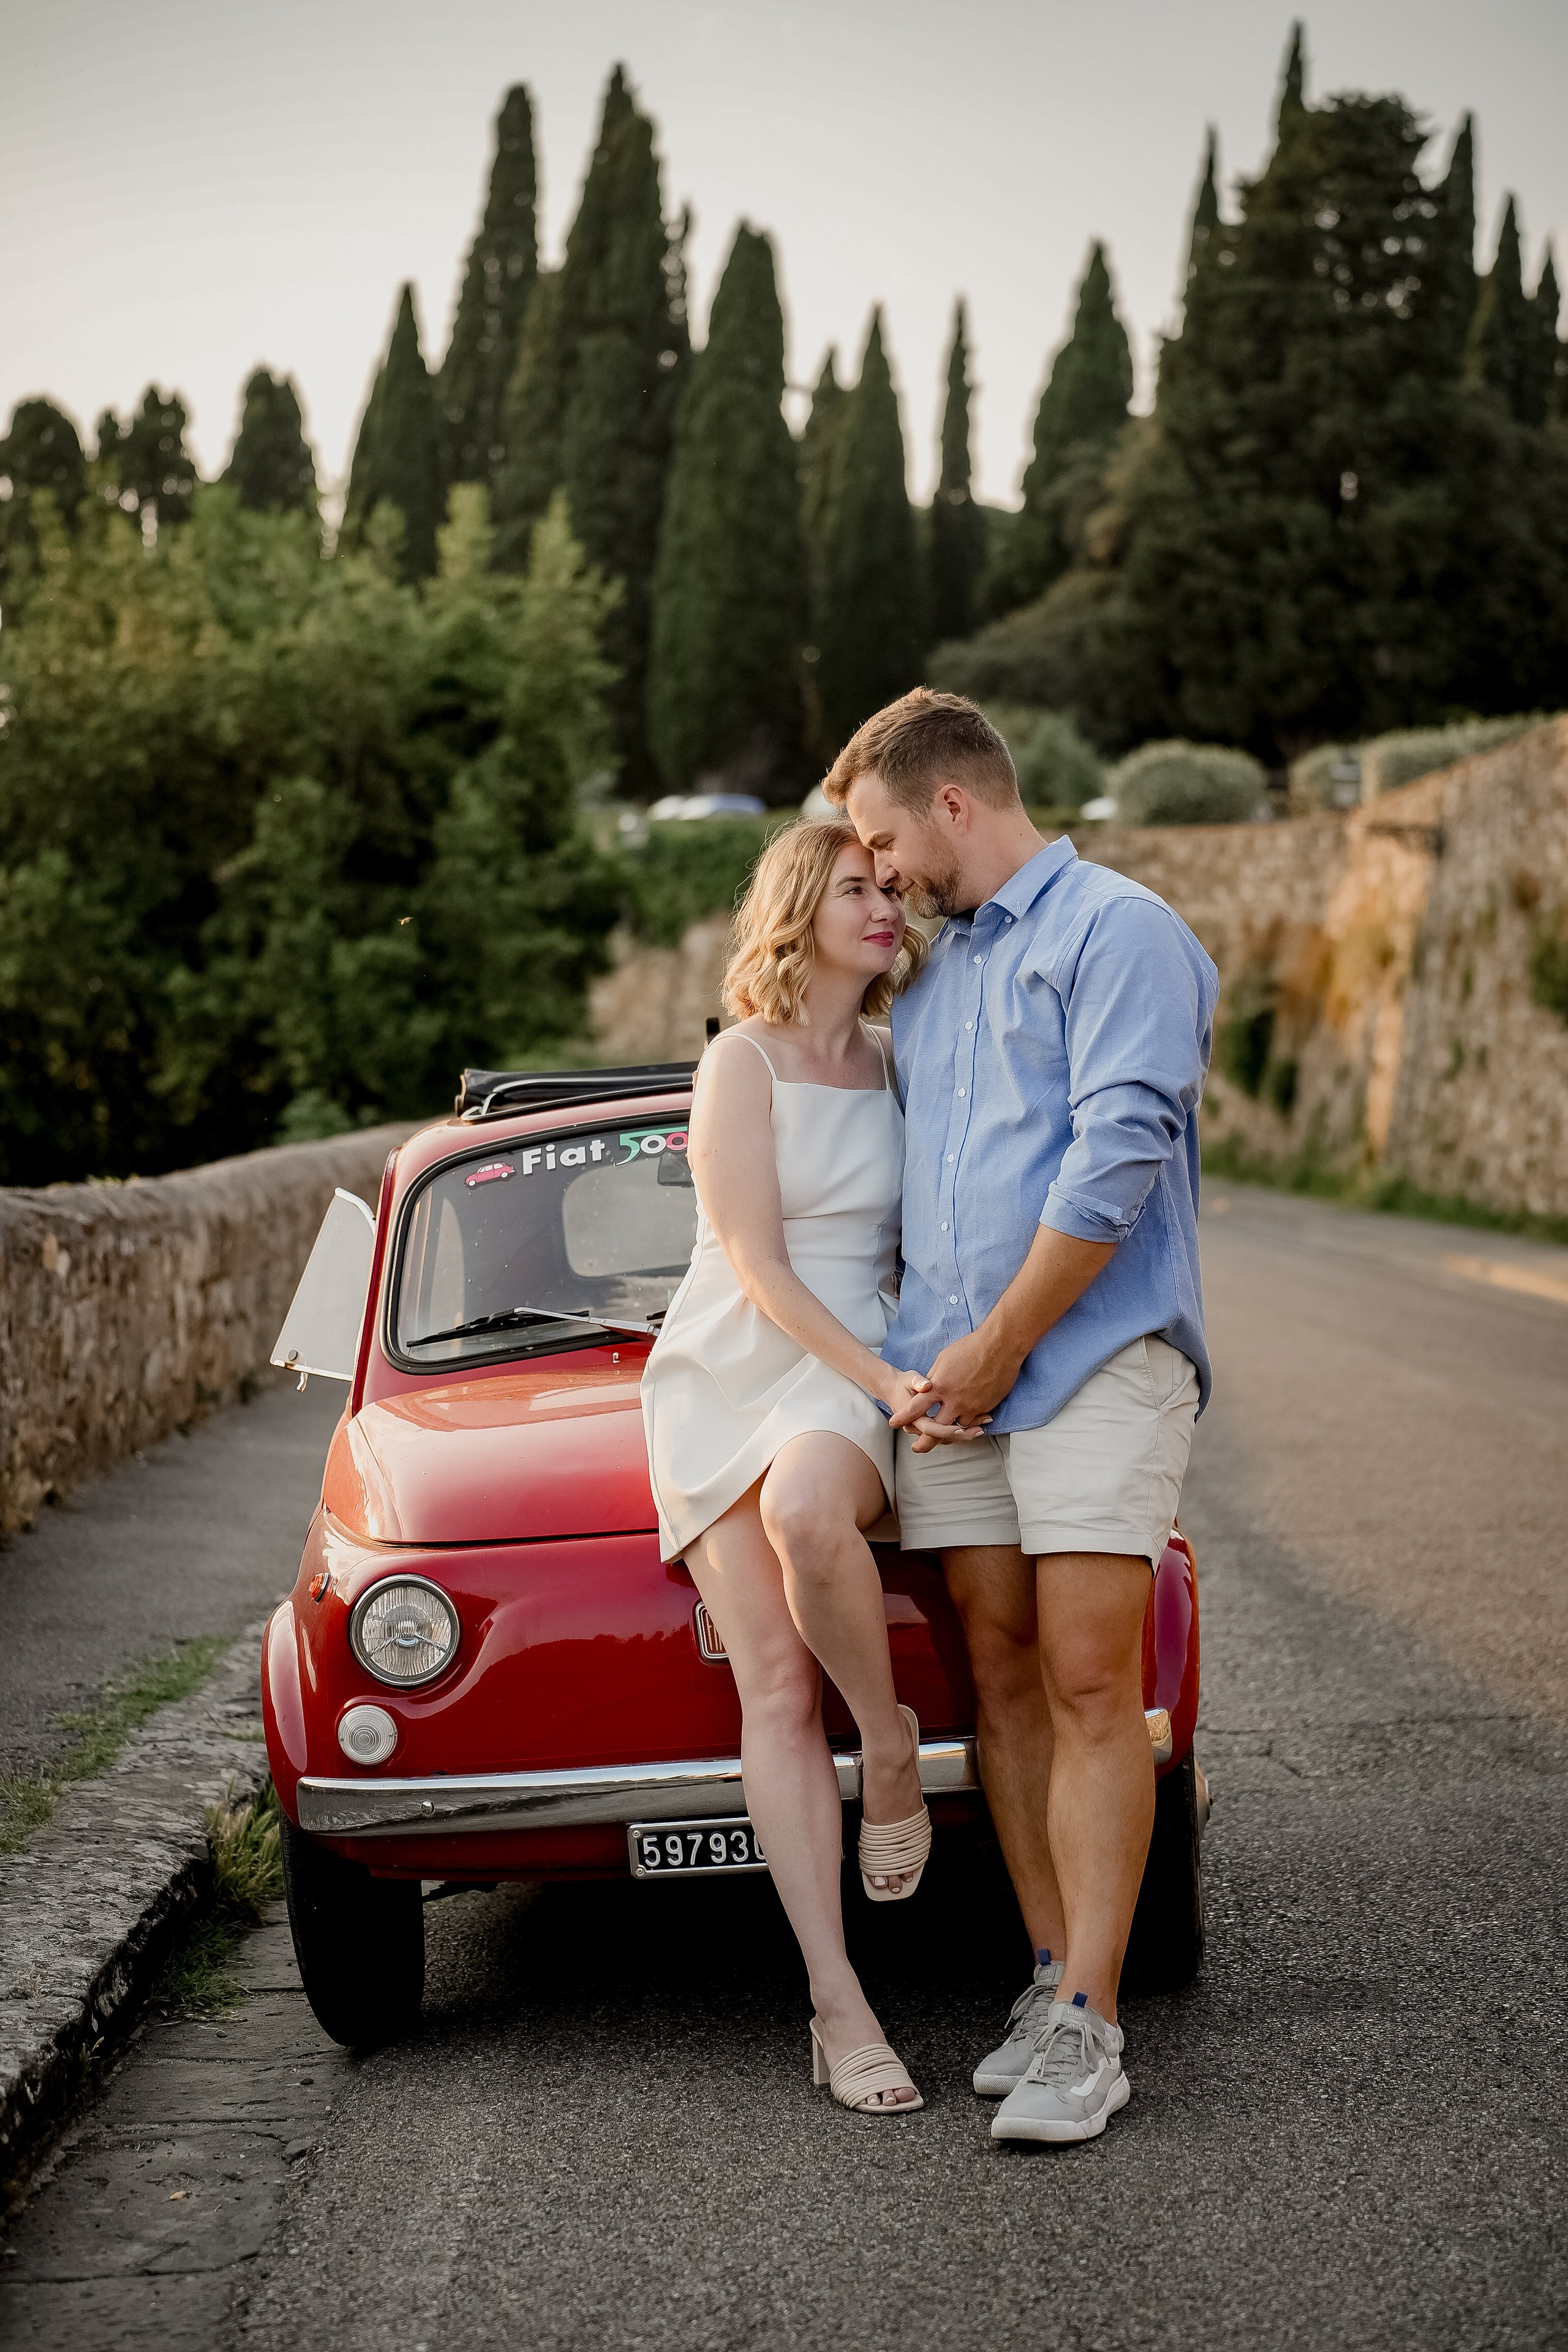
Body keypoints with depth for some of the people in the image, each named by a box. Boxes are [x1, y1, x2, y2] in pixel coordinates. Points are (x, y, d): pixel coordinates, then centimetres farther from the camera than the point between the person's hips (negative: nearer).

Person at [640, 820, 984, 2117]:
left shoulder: (895, 1068, 12)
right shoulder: (743, 1062, -4)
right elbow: (757, 1268, -10)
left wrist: (896, 1382, 5)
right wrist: (885, 1380, -20)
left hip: (855, 1373, 2)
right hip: (722, 1376, -2)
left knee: (807, 1512, -36)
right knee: (779, 1692, -13)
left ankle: (893, 1745, -13)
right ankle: (839, 2001, -13)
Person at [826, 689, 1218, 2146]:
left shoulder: (1118, 931, -4)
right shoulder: (929, 976, 22)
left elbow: (1119, 1154, -14)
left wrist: (997, 1347, -12)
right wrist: (919, 1350, 14)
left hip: (1095, 1356, -7)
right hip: (945, 1373, 7)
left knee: (1090, 1684, -9)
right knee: (1001, 1678, 4)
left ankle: (1085, 2026, -9)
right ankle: (1053, 1979, 11)